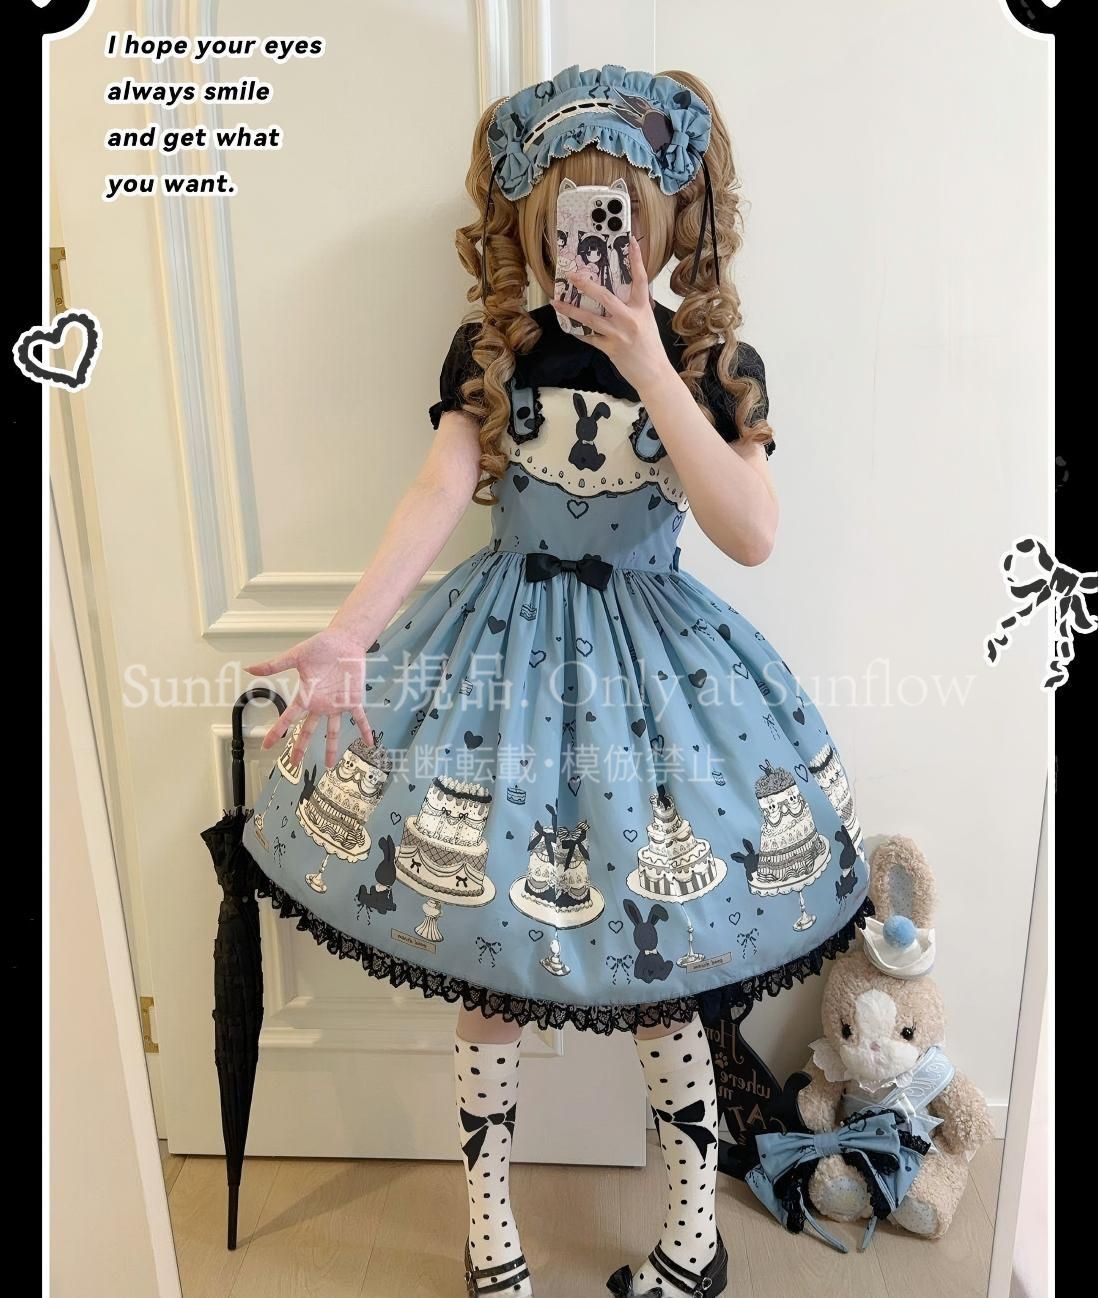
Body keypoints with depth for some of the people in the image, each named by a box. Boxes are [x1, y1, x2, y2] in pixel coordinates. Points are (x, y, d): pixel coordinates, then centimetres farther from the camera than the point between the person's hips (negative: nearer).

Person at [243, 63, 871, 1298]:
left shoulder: (714, 362, -3)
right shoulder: (490, 349, 0)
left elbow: (753, 534, -18)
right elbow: (437, 494, -15)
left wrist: (648, 367, -22)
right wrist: (349, 635, -31)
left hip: (653, 664, 0)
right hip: (504, 655, 1)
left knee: (658, 986, 10)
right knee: (490, 980, 10)